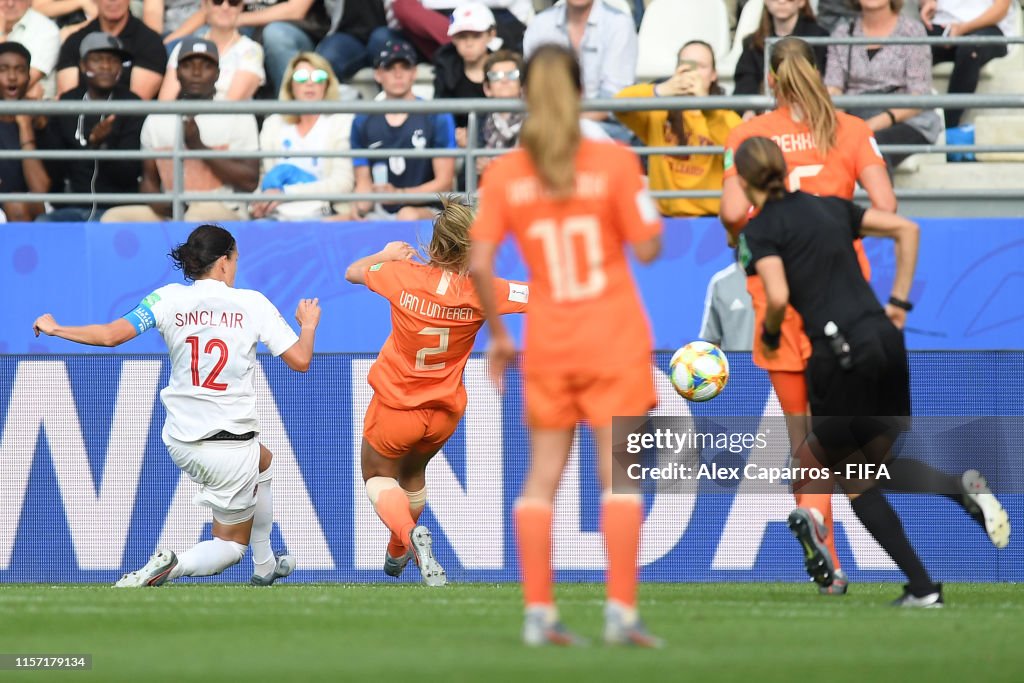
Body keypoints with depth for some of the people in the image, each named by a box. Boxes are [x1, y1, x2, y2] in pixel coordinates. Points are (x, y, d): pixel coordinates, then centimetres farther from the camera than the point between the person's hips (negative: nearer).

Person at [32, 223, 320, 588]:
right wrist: (308, 324, 14)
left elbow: (111, 335, -13)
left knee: (264, 462, 37)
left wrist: (54, 329, 2)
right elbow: (300, 360, -7)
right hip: (232, 446, -5)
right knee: (232, 544, 16)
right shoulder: (252, 303, -7)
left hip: (182, 444, 5)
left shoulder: (170, 298, -3)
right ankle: (174, 566, -14)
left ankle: (264, 564, 42)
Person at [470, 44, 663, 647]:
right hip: (615, 341, -2)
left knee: (543, 476, 9)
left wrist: (498, 335, 6)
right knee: (619, 474, -1)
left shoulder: (504, 175, -2)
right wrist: (647, 206, 12)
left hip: (548, 347, 2)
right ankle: (621, 609, -9)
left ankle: (539, 612, 6)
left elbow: (480, 265, -6)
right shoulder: (615, 163, -8)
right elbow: (648, 248, -7)